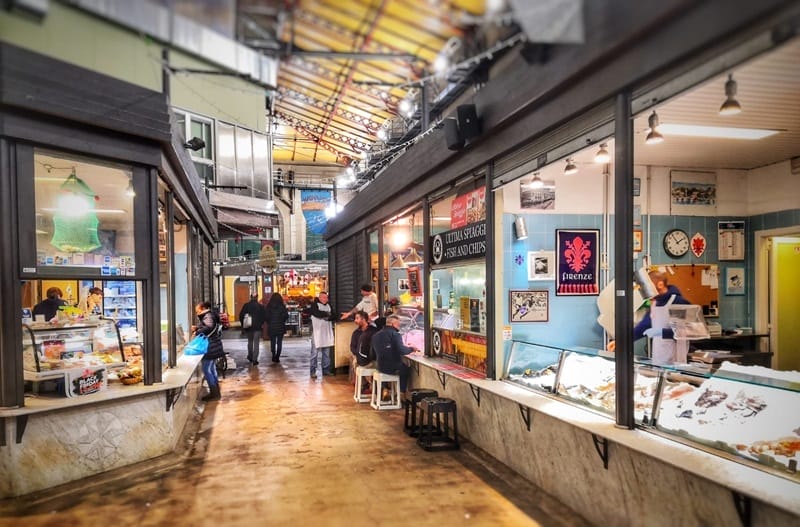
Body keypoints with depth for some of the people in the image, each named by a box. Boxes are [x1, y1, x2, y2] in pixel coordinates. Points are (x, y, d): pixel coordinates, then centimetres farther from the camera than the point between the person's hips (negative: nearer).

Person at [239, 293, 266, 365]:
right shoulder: (260, 306, -7)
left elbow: (241, 316, 1)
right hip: (257, 327, -2)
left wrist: (243, 325, 13)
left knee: (250, 342, 21)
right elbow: (264, 317, -4)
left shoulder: (246, 306, -2)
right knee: (256, 343, 2)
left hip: (248, 327, 2)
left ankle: (250, 357, 27)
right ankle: (254, 360, -3)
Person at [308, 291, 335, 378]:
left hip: (327, 332, 6)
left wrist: (326, 317, -14)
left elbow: (333, 315, 6)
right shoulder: (314, 305, -2)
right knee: (315, 352, -4)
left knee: (327, 353, 8)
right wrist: (327, 314, -5)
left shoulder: (328, 305, 16)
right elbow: (317, 313, -20)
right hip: (317, 332, -6)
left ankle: (326, 369, 16)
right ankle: (313, 371, 1)